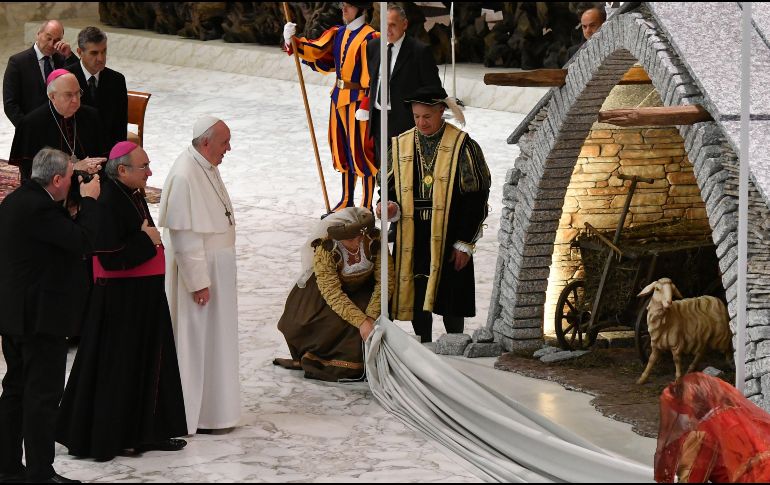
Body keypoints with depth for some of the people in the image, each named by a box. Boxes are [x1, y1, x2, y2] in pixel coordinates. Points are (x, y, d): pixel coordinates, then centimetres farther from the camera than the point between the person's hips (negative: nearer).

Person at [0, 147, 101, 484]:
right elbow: (84, 241, -20)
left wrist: (76, 207, 10)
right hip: (42, 317, -10)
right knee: (43, 394, -5)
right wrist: (89, 200, -9)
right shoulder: (39, 208, -21)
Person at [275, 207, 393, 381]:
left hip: (363, 289, 2)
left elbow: (385, 280, -23)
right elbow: (333, 294, -35)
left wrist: (371, 317, -34)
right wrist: (361, 321, -44)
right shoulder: (325, 249, -33)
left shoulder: (374, 240, -27)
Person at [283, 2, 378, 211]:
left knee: (361, 151, -3)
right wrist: (292, 41, -12)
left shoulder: (369, 38, -15)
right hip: (339, 98, 8)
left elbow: (372, 76, -17)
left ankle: (367, 206, 5)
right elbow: (316, 51, 2)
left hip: (357, 100, -8)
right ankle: (347, 201, 28)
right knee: (342, 149, 16)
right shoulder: (338, 33, 9)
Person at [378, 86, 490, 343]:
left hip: (448, 238, -4)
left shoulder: (462, 146, -6)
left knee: (451, 302, 2)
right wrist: (390, 206, -9)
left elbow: (476, 199, -5)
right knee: (416, 297, 9)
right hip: (411, 238, 4)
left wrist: (465, 243, -8)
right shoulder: (401, 145, 7)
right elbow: (390, 186, 16)